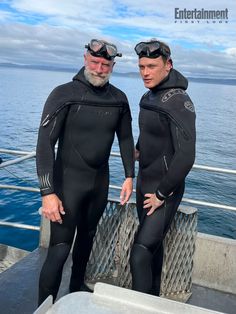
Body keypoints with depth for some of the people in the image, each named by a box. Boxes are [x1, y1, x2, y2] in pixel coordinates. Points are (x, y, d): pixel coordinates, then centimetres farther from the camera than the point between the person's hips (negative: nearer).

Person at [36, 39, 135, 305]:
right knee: (60, 249, -6)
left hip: (100, 181, 5)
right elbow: (45, 144, -17)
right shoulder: (64, 94, -14)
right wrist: (47, 192, -22)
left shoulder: (119, 99, 0)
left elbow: (125, 138, 12)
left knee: (87, 237, 21)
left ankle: (77, 286, 44)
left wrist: (129, 176, 7)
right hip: (68, 181, -5)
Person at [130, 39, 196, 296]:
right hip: (144, 183, 8)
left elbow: (186, 155, -26)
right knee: (153, 244, 20)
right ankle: (153, 300, 38)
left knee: (140, 254, -11)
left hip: (164, 190, -8)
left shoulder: (178, 102, -20)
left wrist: (162, 193, -20)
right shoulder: (148, 97, 6)